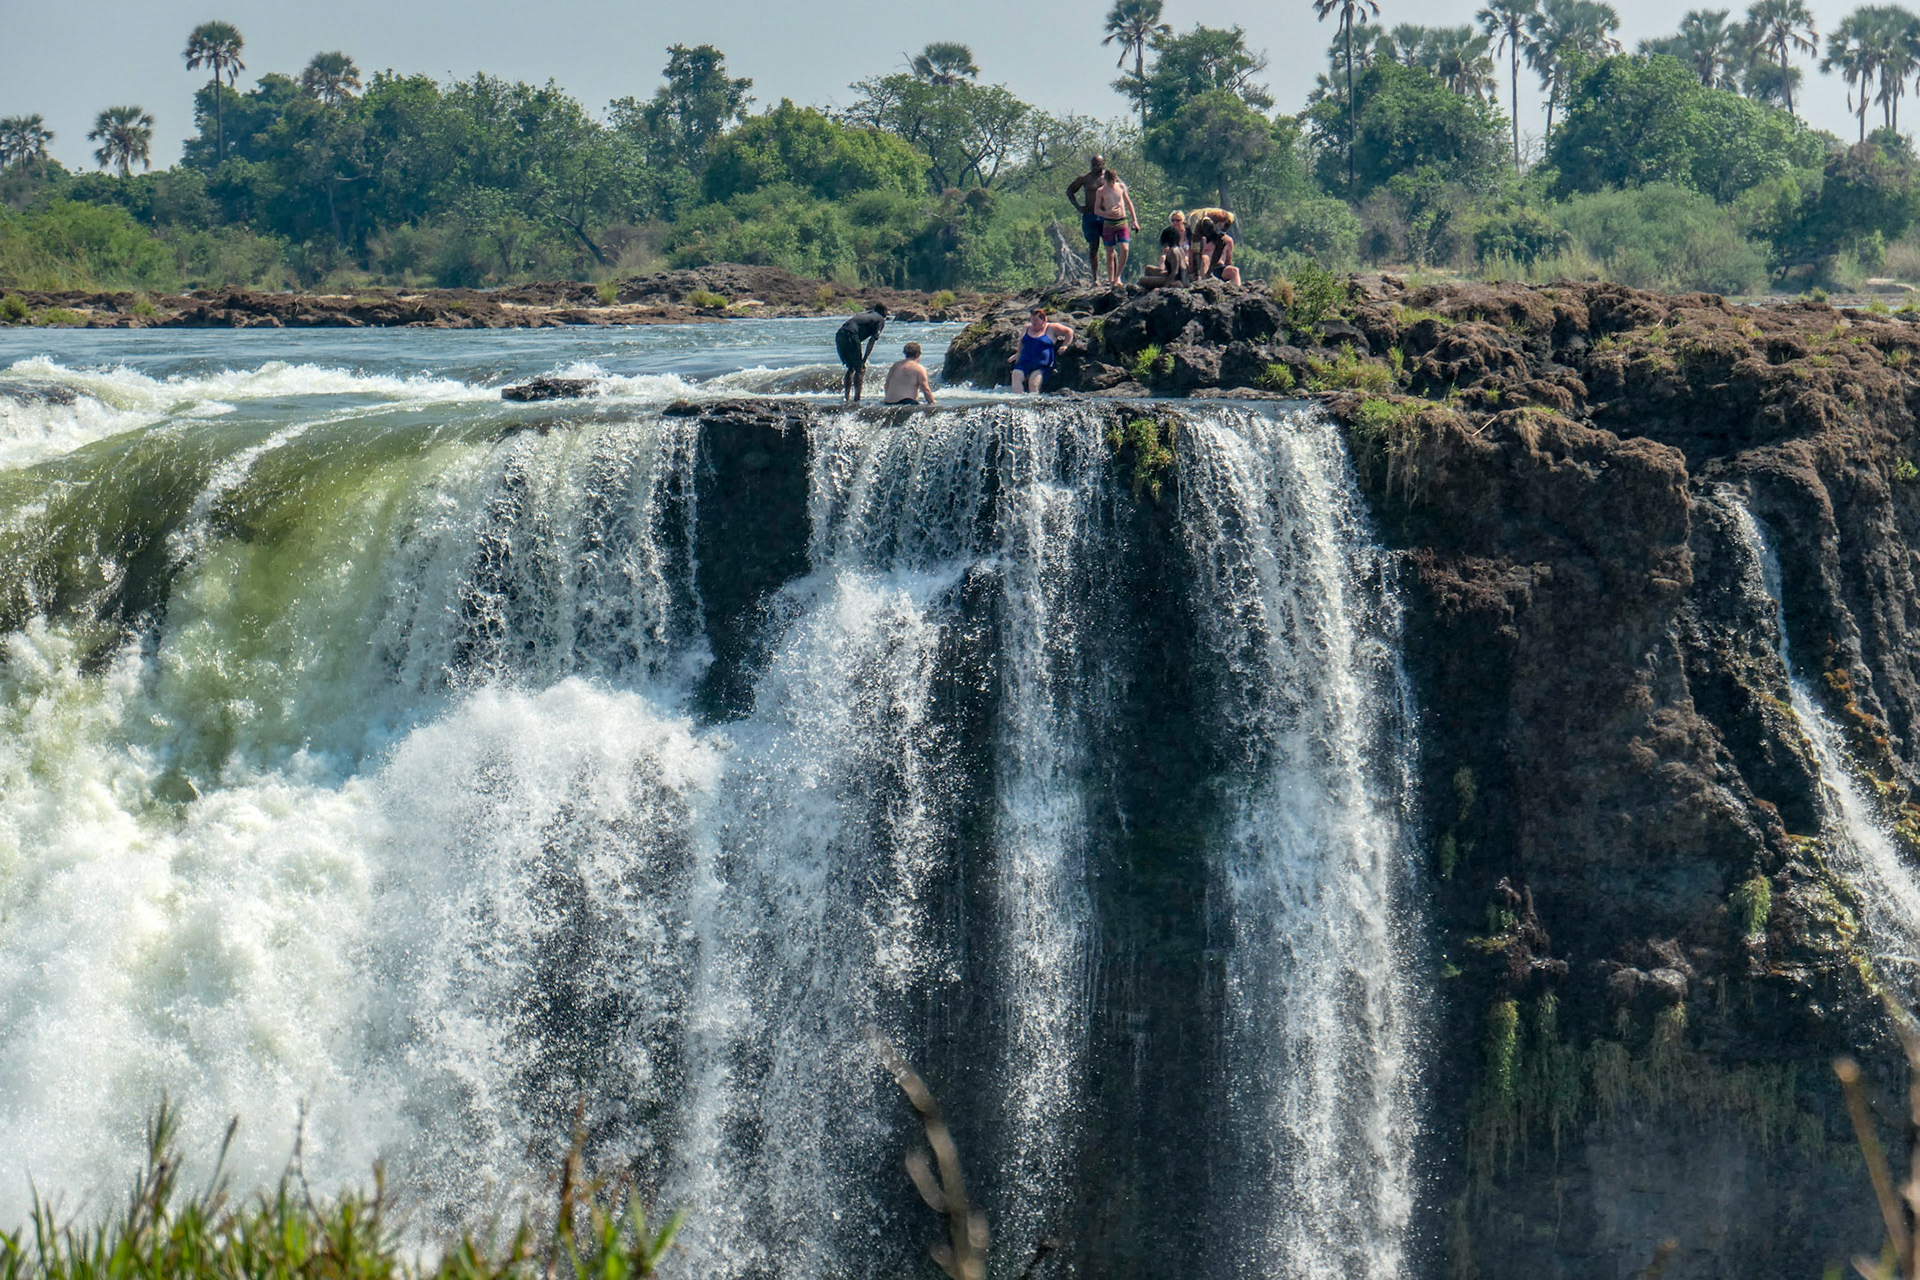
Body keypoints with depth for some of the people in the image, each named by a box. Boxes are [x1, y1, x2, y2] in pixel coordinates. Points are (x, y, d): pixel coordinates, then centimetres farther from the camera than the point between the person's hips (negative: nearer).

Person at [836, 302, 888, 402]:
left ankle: (846, 397, 21)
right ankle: (856, 400, -3)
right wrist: (864, 359, -6)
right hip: (851, 336, -7)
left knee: (851, 367, 22)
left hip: (839, 335, 7)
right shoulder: (881, 320, 10)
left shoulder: (866, 313, 32)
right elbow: (872, 340, -2)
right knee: (860, 369, 3)